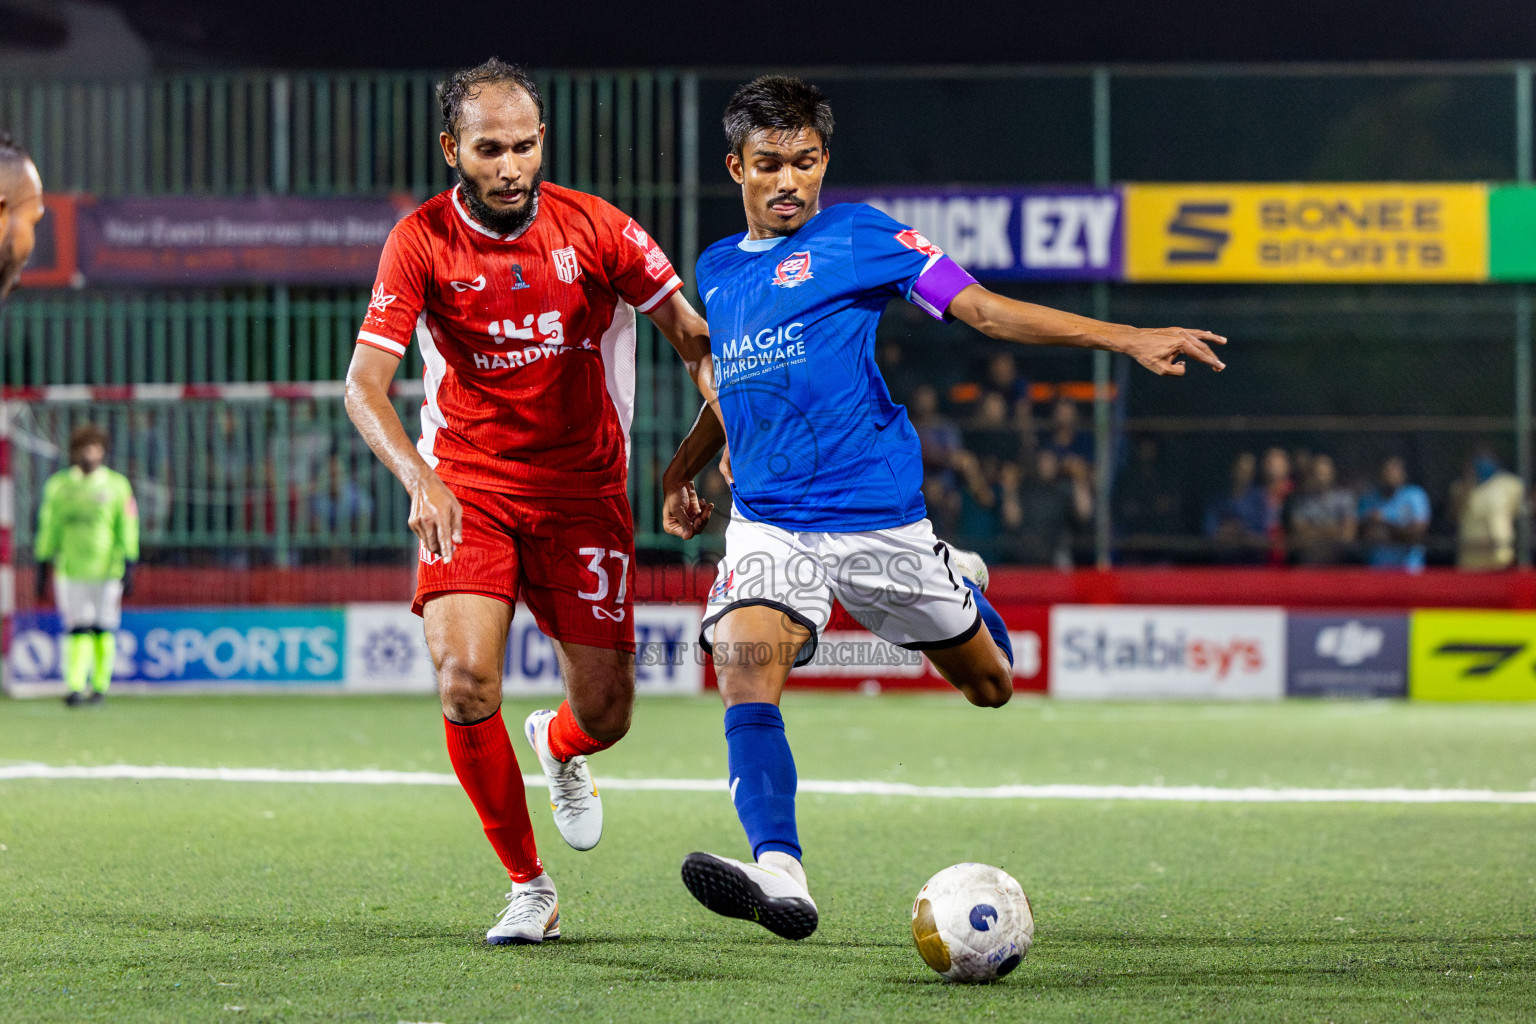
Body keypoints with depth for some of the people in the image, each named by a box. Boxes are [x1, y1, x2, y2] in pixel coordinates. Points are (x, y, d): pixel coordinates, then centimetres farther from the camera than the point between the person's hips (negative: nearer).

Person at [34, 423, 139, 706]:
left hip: (107, 571, -1)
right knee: (78, 629, -7)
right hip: (70, 571, 1)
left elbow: (127, 527, 1)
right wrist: (42, 567, 7)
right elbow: (49, 527, 10)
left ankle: (100, 685, 14)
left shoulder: (117, 485, 2)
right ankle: (75, 687, -12)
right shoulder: (58, 486, 6)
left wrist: (129, 567, -6)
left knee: (103, 629, 3)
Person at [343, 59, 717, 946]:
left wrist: (728, 431, -13)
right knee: (465, 682, -21)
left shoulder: (593, 227, -6)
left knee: (605, 713, 1)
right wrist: (421, 478, -31)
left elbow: (692, 333, 2)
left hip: (584, 490, 1)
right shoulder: (422, 242, -9)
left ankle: (560, 749, 43)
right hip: (467, 488, -1)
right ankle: (528, 886, -2)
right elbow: (365, 384, -14)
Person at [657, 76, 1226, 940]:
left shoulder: (857, 235, -1)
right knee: (746, 672, -25)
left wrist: (1127, 340, -12)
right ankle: (780, 875, -34)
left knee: (990, 684, 12)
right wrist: (684, 469, 24)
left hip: (879, 518, -2)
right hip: (768, 523, 2)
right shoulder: (717, 270, 14)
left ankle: (964, 589, 47)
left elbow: (985, 310, -5)